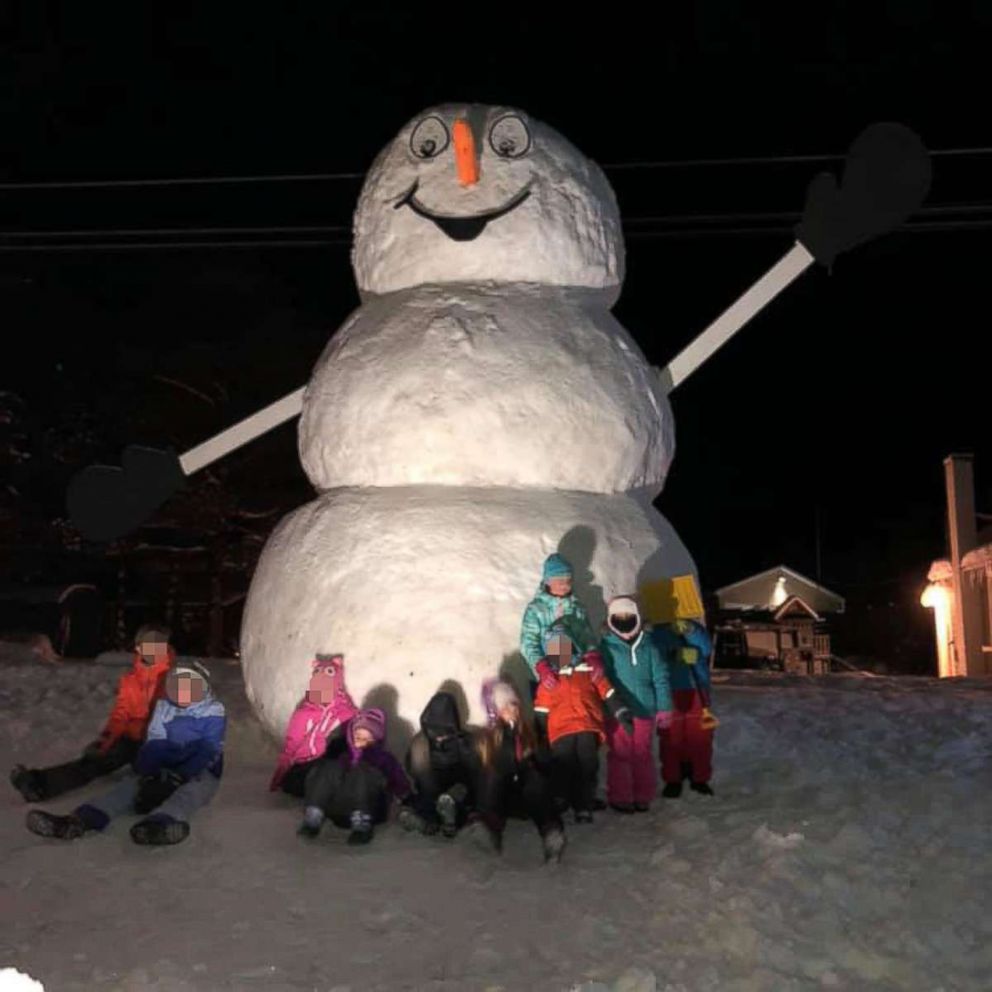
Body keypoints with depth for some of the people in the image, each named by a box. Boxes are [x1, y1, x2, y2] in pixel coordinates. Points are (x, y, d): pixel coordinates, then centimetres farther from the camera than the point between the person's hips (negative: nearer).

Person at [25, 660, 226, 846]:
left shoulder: (213, 711, -4)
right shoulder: (163, 707, 9)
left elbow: (207, 752, -16)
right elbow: (154, 745, -1)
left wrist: (179, 777, -32)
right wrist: (147, 776, -22)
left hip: (200, 771, -5)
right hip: (166, 768, 5)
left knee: (190, 790, -40)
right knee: (130, 783, -25)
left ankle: (157, 825, -76)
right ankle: (77, 822, -52)